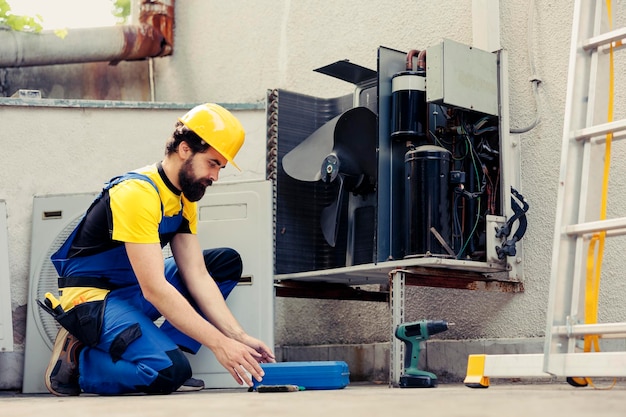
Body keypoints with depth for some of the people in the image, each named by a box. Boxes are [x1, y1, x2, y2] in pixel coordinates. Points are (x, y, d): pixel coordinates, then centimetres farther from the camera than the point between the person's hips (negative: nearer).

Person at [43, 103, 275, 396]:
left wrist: (238, 336, -13)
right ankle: (77, 357, -6)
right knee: (170, 371, -30)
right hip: (91, 296, -9)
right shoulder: (138, 193, -23)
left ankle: (158, 350, -6)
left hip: (133, 292, 9)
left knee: (227, 263, 3)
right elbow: (154, 289, -28)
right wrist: (219, 343, -29)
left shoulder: (185, 199, 5)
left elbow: (196, 276, -1)